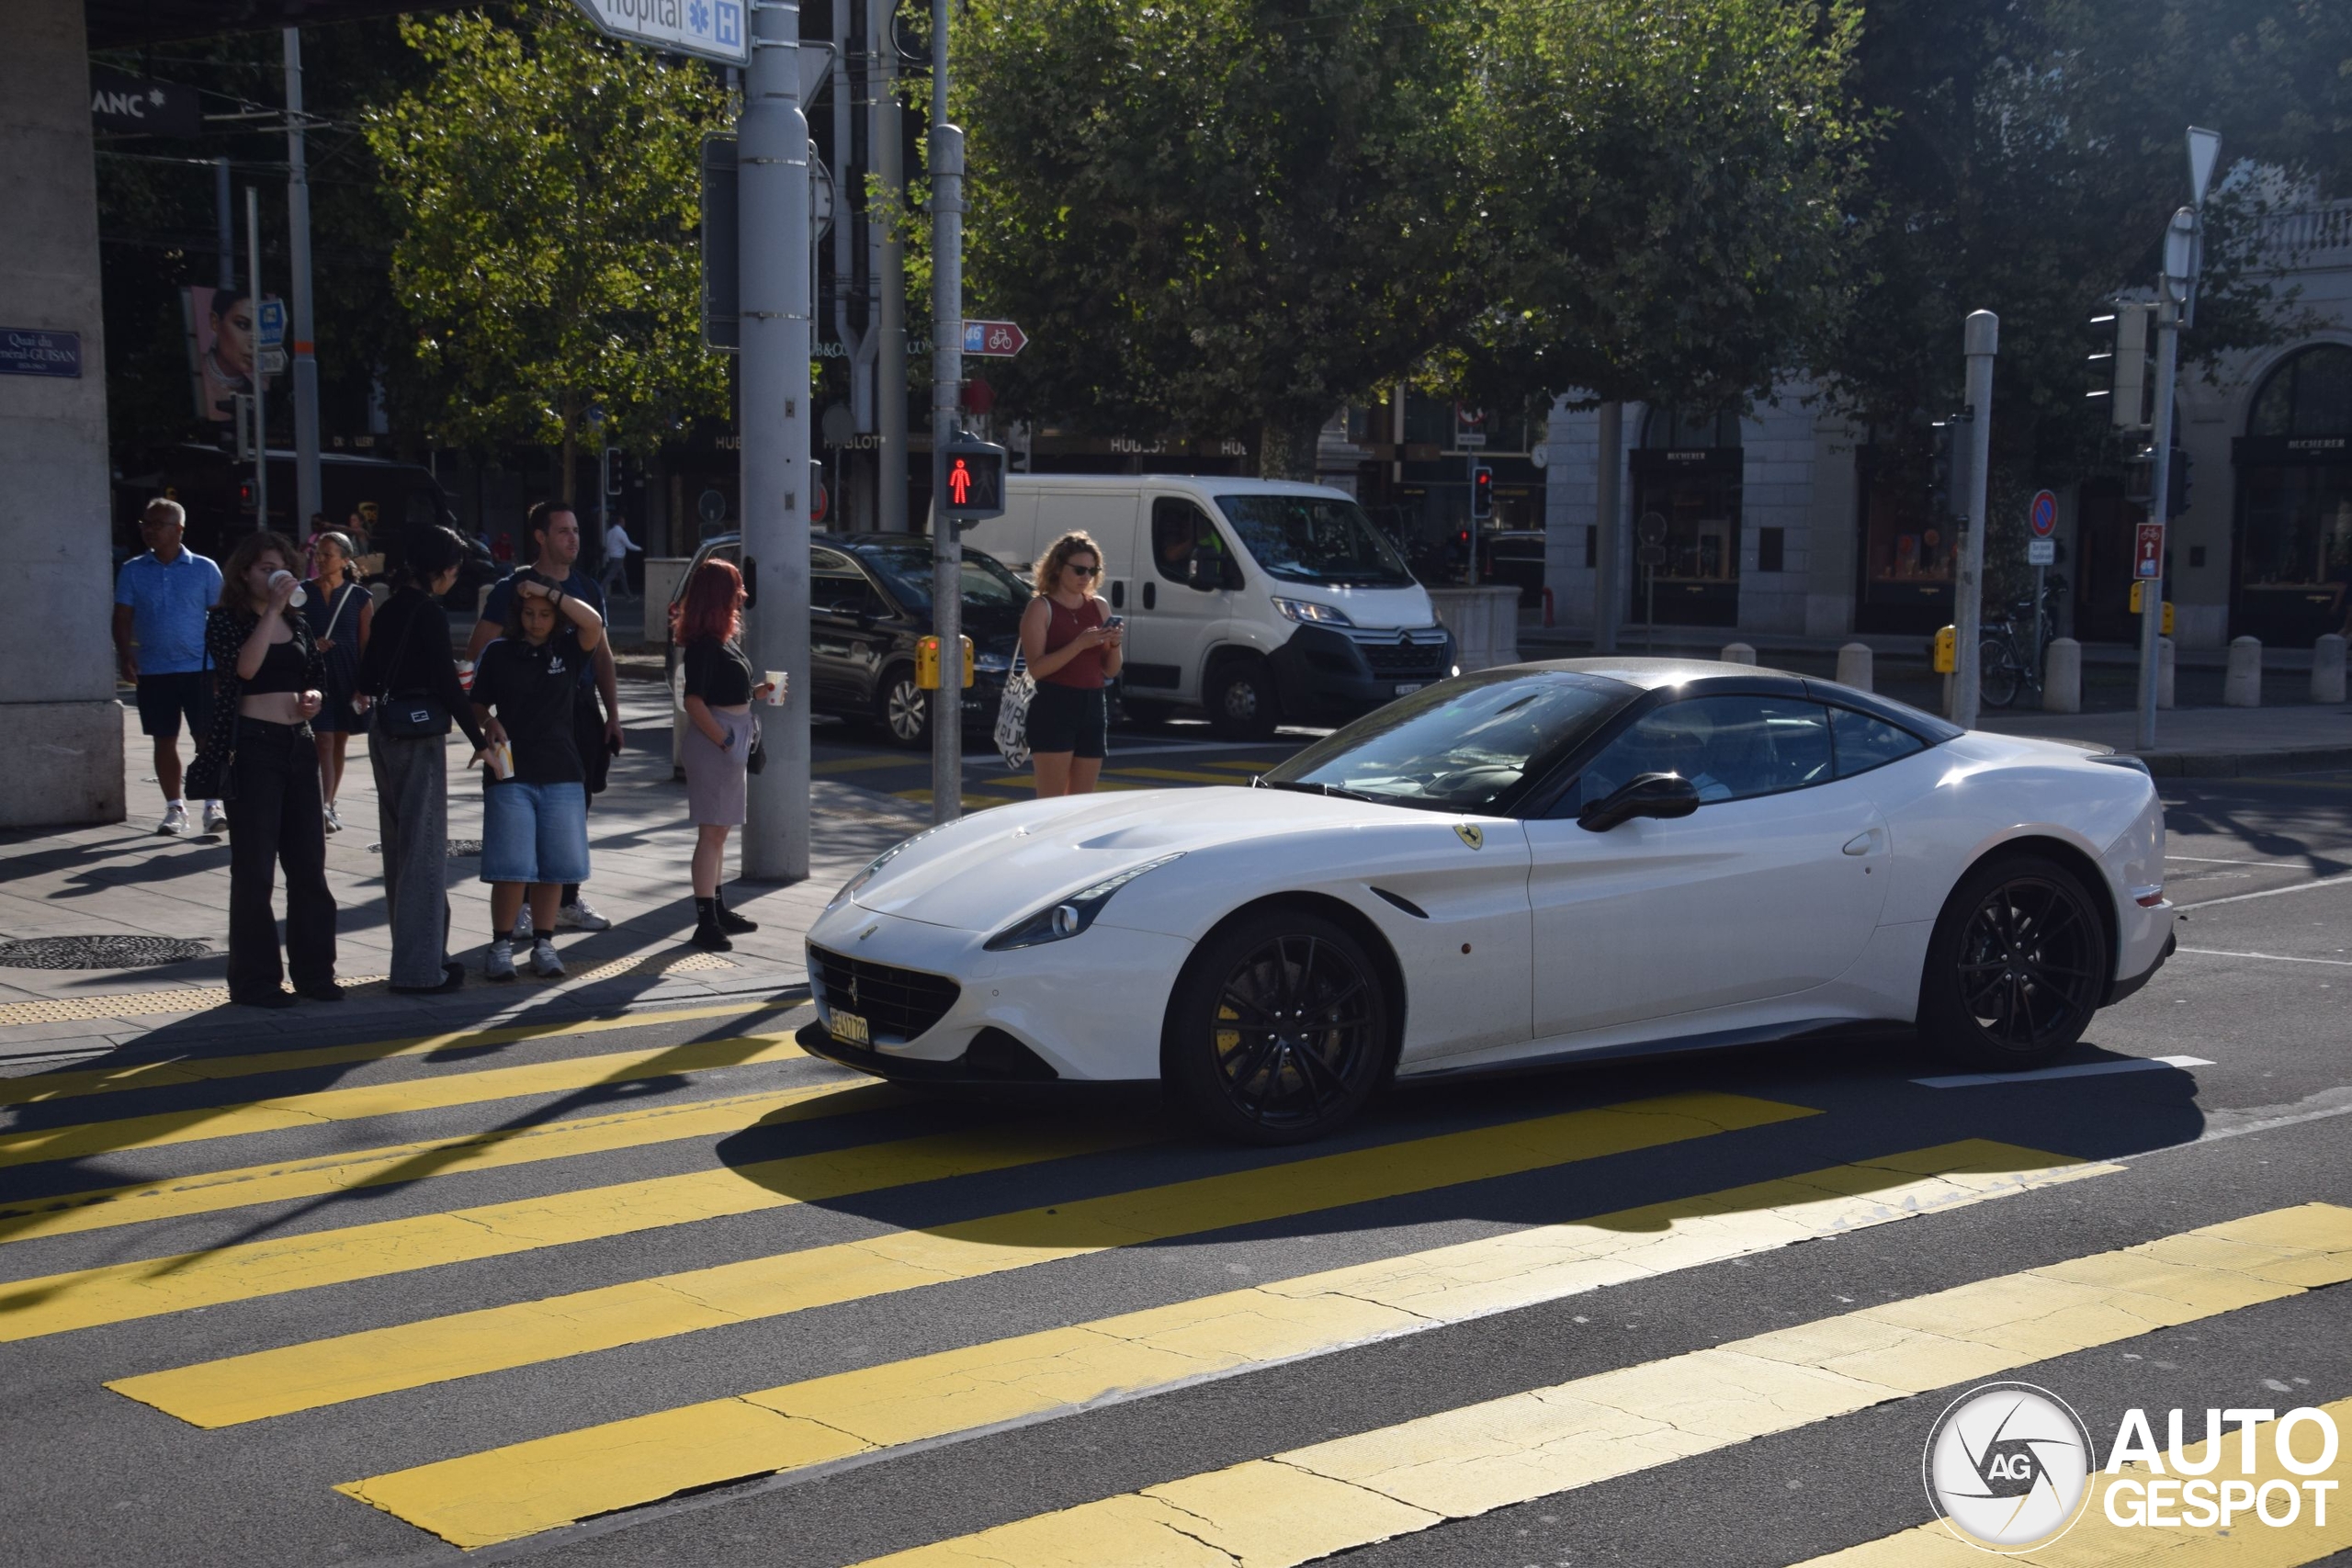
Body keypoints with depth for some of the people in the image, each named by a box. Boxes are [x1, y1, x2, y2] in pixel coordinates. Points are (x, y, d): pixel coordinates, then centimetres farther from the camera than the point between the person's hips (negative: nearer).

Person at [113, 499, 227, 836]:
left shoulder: (204, 569, 0)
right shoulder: (132, 571, 5)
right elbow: (123, 618, 5)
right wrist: (125, 657, -9)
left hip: (199, 668, -2)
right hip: (153, 670, 2)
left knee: (208, 738, -5)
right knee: (164, 740, 7)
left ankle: (213, 805, 0)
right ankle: (175, 808, 15)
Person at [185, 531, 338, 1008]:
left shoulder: (297, 623, 14)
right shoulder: (225, 620, -3)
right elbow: (245, 666, -22)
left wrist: (313, 697, 1)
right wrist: (272, 609, -19)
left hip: (298, 745, 6)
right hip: (251, 748, -6)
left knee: (309, 865, 7)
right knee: (254, 870, -2)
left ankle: (313, 970, 15)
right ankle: (254, 980, 5)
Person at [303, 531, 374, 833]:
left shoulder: (360, 598, 2)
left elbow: (366, 646, 2)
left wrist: (363, 686, -4)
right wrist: (311, 645, -12)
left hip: (347, 677, 2)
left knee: (339, 743, 12)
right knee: (324, 742, -13)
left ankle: (329, 807, 26)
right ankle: (325, 808, -20)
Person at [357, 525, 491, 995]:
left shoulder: (390, 609, 10)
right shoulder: (430, 614, -13)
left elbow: (368, 669, 18)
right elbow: (447, 683, -15)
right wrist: (479, 739, -9)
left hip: (385, 734, 9)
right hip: (420, 733, -9)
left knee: (399, 843, 15)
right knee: (425, 846, -5)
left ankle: (412, 952, 24)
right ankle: (419, 966, -4)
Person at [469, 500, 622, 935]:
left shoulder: (588, 589, 12)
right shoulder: (512, 589, -4)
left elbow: (602, 655, 16)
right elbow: (477, 653, -4)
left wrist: (612, 715, 11)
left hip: (582, 712, 5)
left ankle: (568, 900, 21)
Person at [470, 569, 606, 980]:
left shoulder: (568, 649, 5)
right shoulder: (499, 653, 4)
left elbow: (593, 624, -15)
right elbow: (477, 704, 10)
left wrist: (548, 591, -14)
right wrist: (489, 723, -11)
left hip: (561, 775, 1)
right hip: (510, 773, -1)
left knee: (552, 867, 5)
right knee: (511, 867, -5)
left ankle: (543, 943, 15)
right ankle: (501, 944, 4)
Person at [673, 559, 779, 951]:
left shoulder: (721, 639, 14)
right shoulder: (704, 643, -16)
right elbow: (694, 702, -21)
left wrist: (757, 693, 12)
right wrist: (724, 740, -23)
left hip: (732, 736, 10)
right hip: (714, 740, -10)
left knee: (718, 831, 18)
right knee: (712, 831, -8)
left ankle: (718, 910, 28)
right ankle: (706, 922, -6)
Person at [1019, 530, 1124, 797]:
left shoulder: (1099, 607, 13)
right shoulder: (1041, 608, -3)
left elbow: (1111, 671, 15)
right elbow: (1036, 668, -14)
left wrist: (1115, 645, -5)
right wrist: (1080, 643, -21)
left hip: (1092, 708, 6)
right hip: (1053, 707, -6)